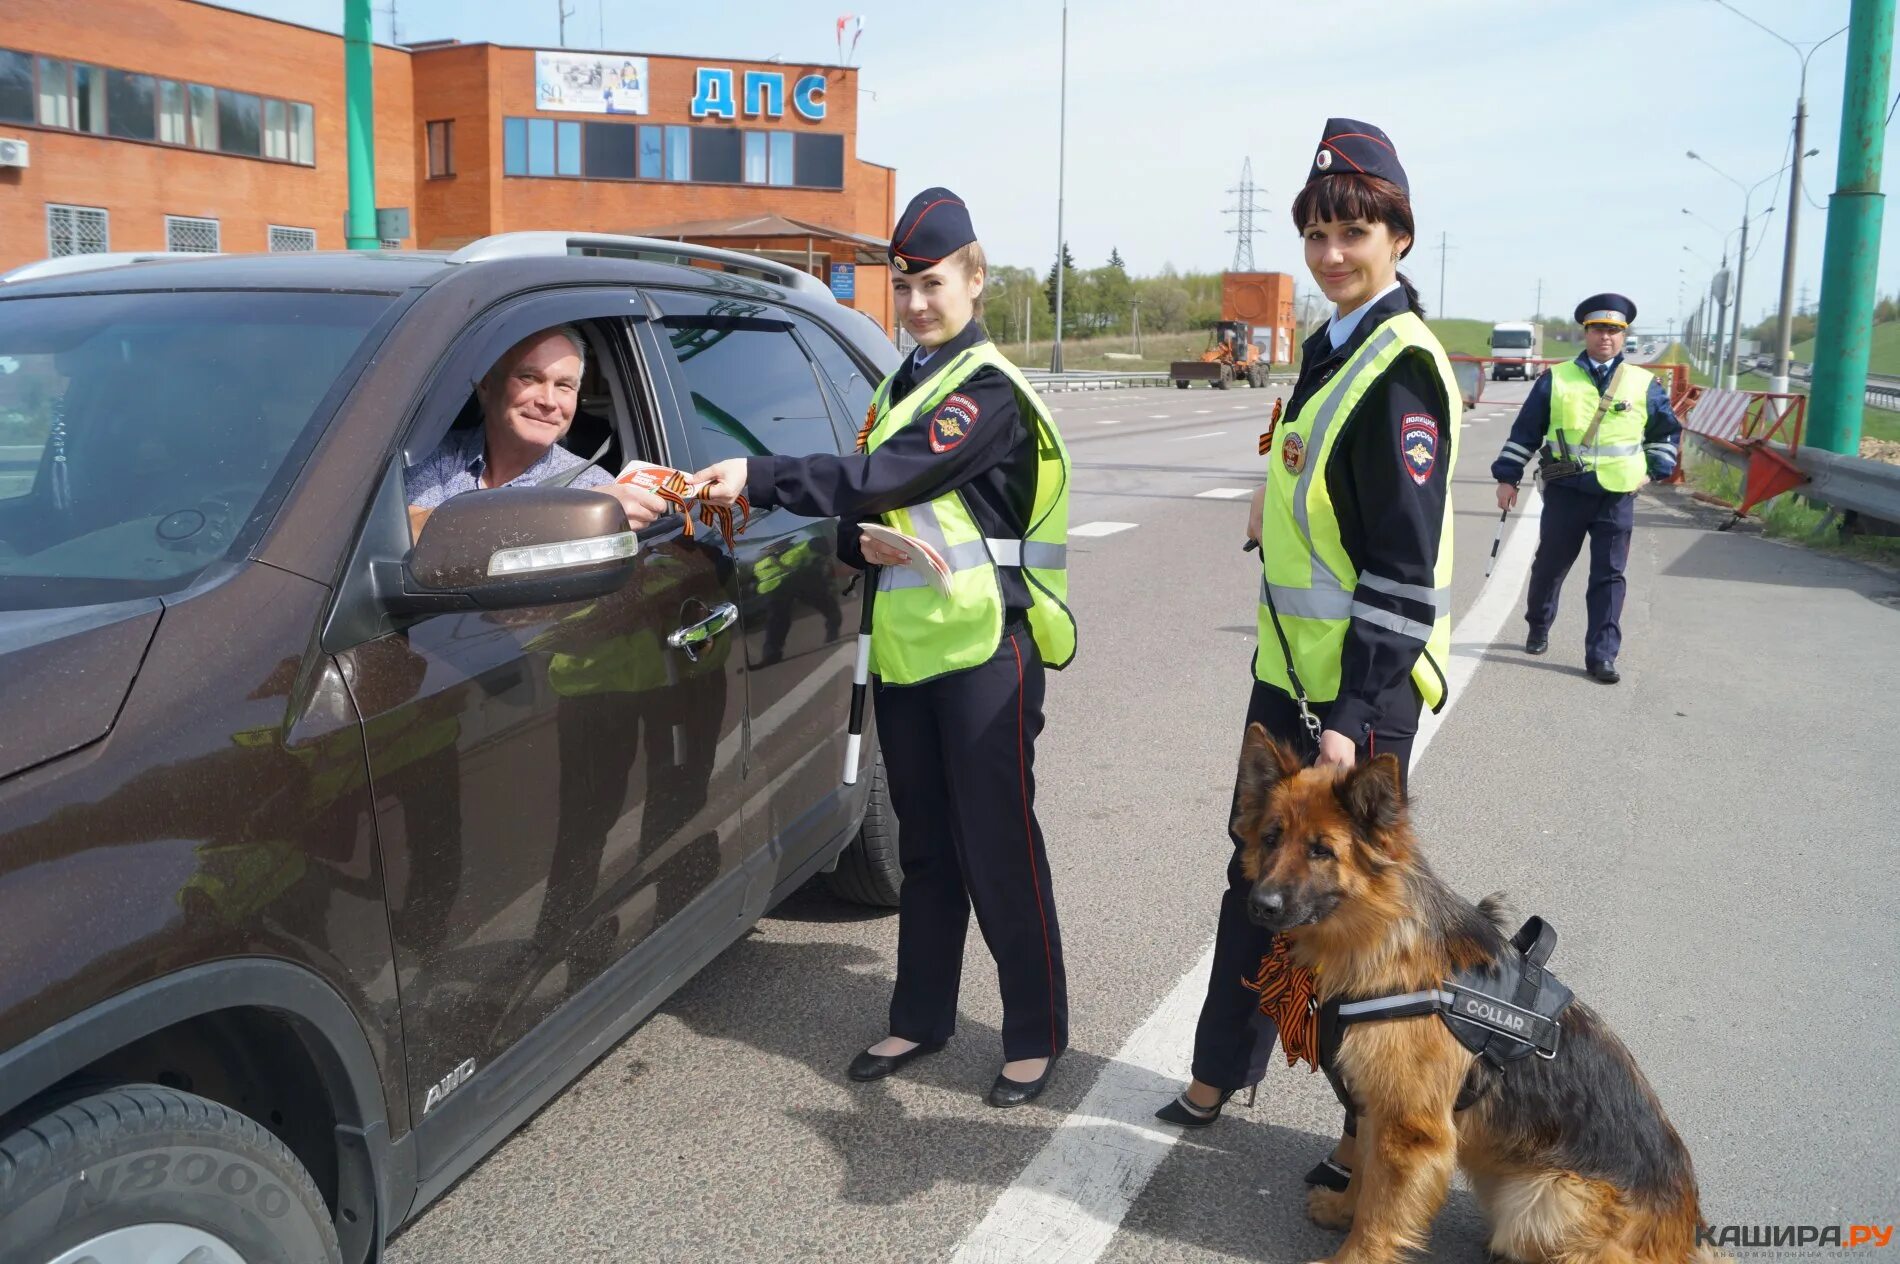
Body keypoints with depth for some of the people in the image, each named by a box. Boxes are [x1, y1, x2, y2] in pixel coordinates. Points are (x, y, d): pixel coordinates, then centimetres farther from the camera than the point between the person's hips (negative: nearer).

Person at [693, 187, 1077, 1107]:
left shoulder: (988, 390, -11)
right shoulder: (900, 388, 16)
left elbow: (887, 478, -24)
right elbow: (864, 501, 18)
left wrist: (756, 477, -26)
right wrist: (860, 542, -6)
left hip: (984, 645, -8)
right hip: (905, 645, 8)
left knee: (998, 846, -3)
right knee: (923, 846, 15)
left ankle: (1036, 1035, 12)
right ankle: (921, 1018, 28)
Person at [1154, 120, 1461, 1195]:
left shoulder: (1401, 367, -17)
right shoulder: (1335, 346, 12)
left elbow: (1405, 569, -22)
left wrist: (1353, 717, -24)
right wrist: (1280, 507, 9)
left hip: (1359, 690, -9)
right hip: (1291, 671, 9)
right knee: (1258, 877, 20)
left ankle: (1379, 1135, 20)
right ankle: (1221, 1076, 38)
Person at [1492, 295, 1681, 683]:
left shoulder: (1644, 384, 5)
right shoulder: (1556, 379, 2)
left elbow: (1669, 430, 19)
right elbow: (1525, 431, 5)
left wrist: (1655, 469, 8)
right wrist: (1507, 477, 3)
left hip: (1617, 496, 0)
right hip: (1565, 491, 0)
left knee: (1609, 576, -2)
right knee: (1550, 565, 11)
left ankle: (1601, 655, 1)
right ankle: (1538, 626, 35)